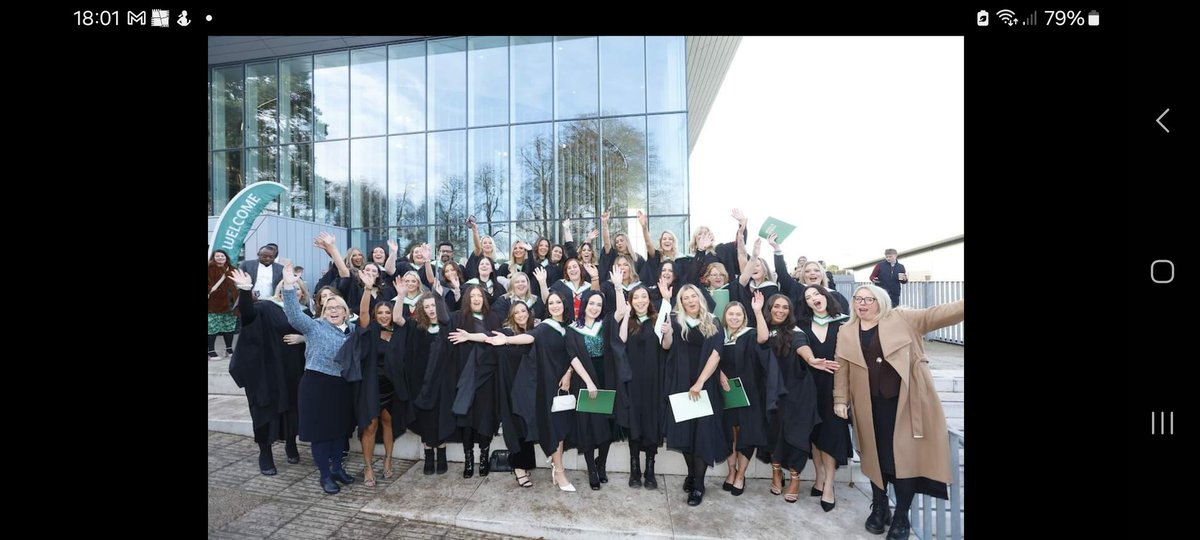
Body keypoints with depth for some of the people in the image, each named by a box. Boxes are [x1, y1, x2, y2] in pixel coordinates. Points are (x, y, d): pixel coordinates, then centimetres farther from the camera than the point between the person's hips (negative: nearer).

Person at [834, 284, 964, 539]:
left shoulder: (903, 319, 0)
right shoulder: (846, 333, 6)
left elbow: (936, 315, -11)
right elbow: (841, 369, 6)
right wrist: (840, 400, 2)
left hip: (905, 401, -2)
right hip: (871, 405, 2)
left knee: (904, 457, 2)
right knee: (877, 456, 12)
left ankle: (901, 516, 20)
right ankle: (879, 508, 30)